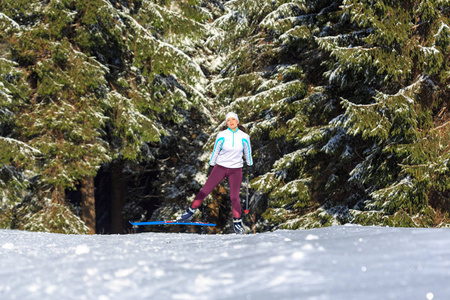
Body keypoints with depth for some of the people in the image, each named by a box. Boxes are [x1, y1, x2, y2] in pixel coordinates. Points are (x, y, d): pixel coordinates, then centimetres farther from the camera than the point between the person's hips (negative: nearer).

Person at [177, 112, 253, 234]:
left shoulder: (244, 137, -6)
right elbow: (215, 151, 4)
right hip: (220, 167, 0)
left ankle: (237, 222, 9)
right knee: (205, 190, -2)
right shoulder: (222, 136, -8)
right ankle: (190, 212, 10)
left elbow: (248, 152, 10)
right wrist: (211, 165, 9)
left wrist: (250, 165, 20)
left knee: (234, 197, -6)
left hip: (236, 170, 0)